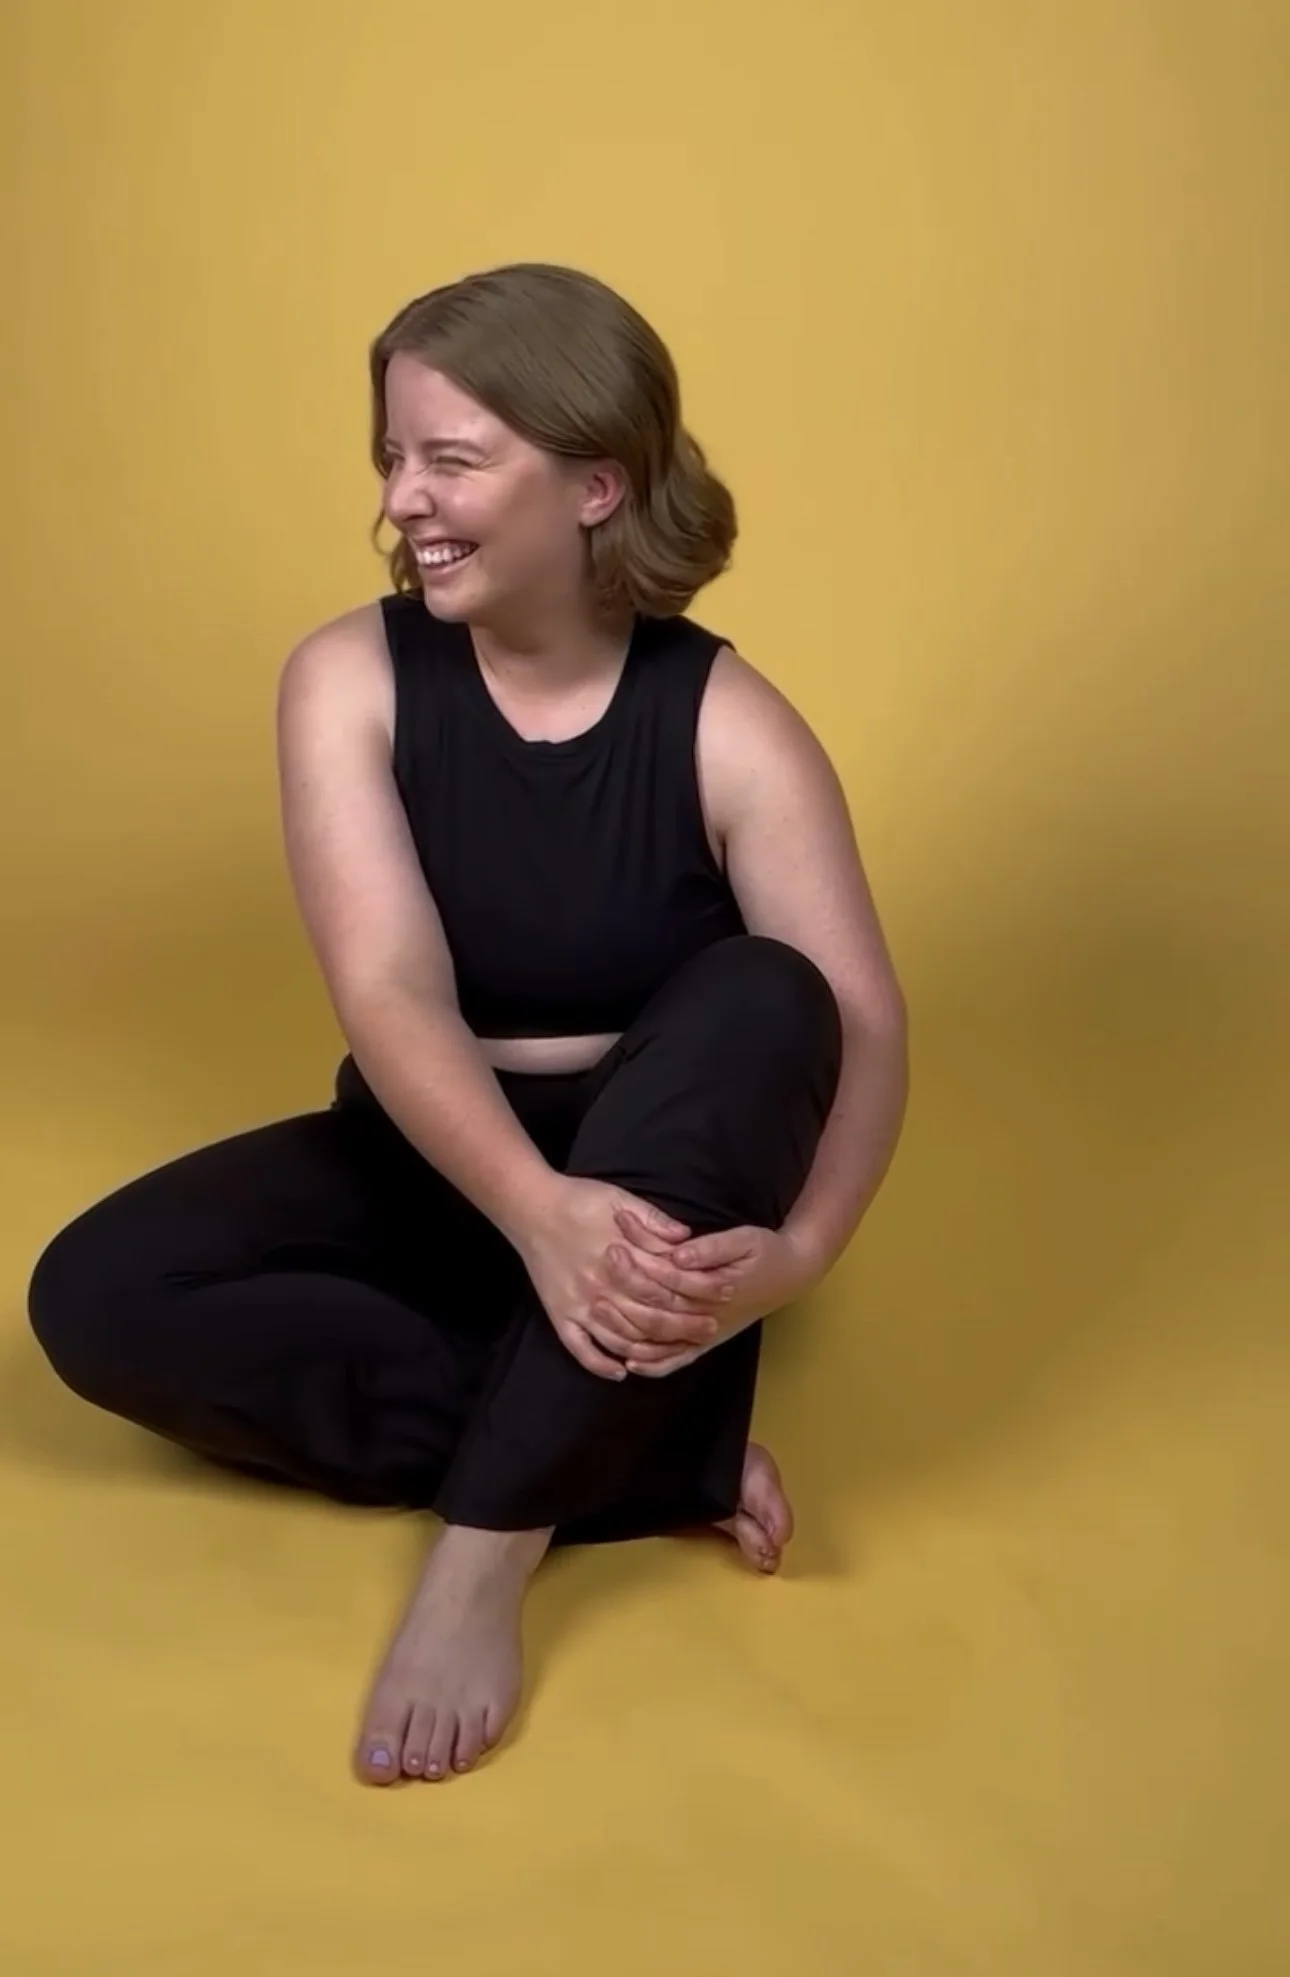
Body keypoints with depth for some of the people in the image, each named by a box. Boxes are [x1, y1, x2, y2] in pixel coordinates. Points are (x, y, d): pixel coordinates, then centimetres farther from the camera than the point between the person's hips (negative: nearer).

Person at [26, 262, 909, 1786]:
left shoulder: (730, 727, -14)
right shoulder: (349, 680, -11)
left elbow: (862, 1030, -20)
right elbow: (392, 994, -23)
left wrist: (797, 1247, -40)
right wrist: (536, 1212, -41)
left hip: (661, 1183, -1)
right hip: (432, 1168, 2)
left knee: (765, 997, -33)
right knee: (97, 1296, -21)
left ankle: (485, 1550, -33)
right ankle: (674, 1459, -23)